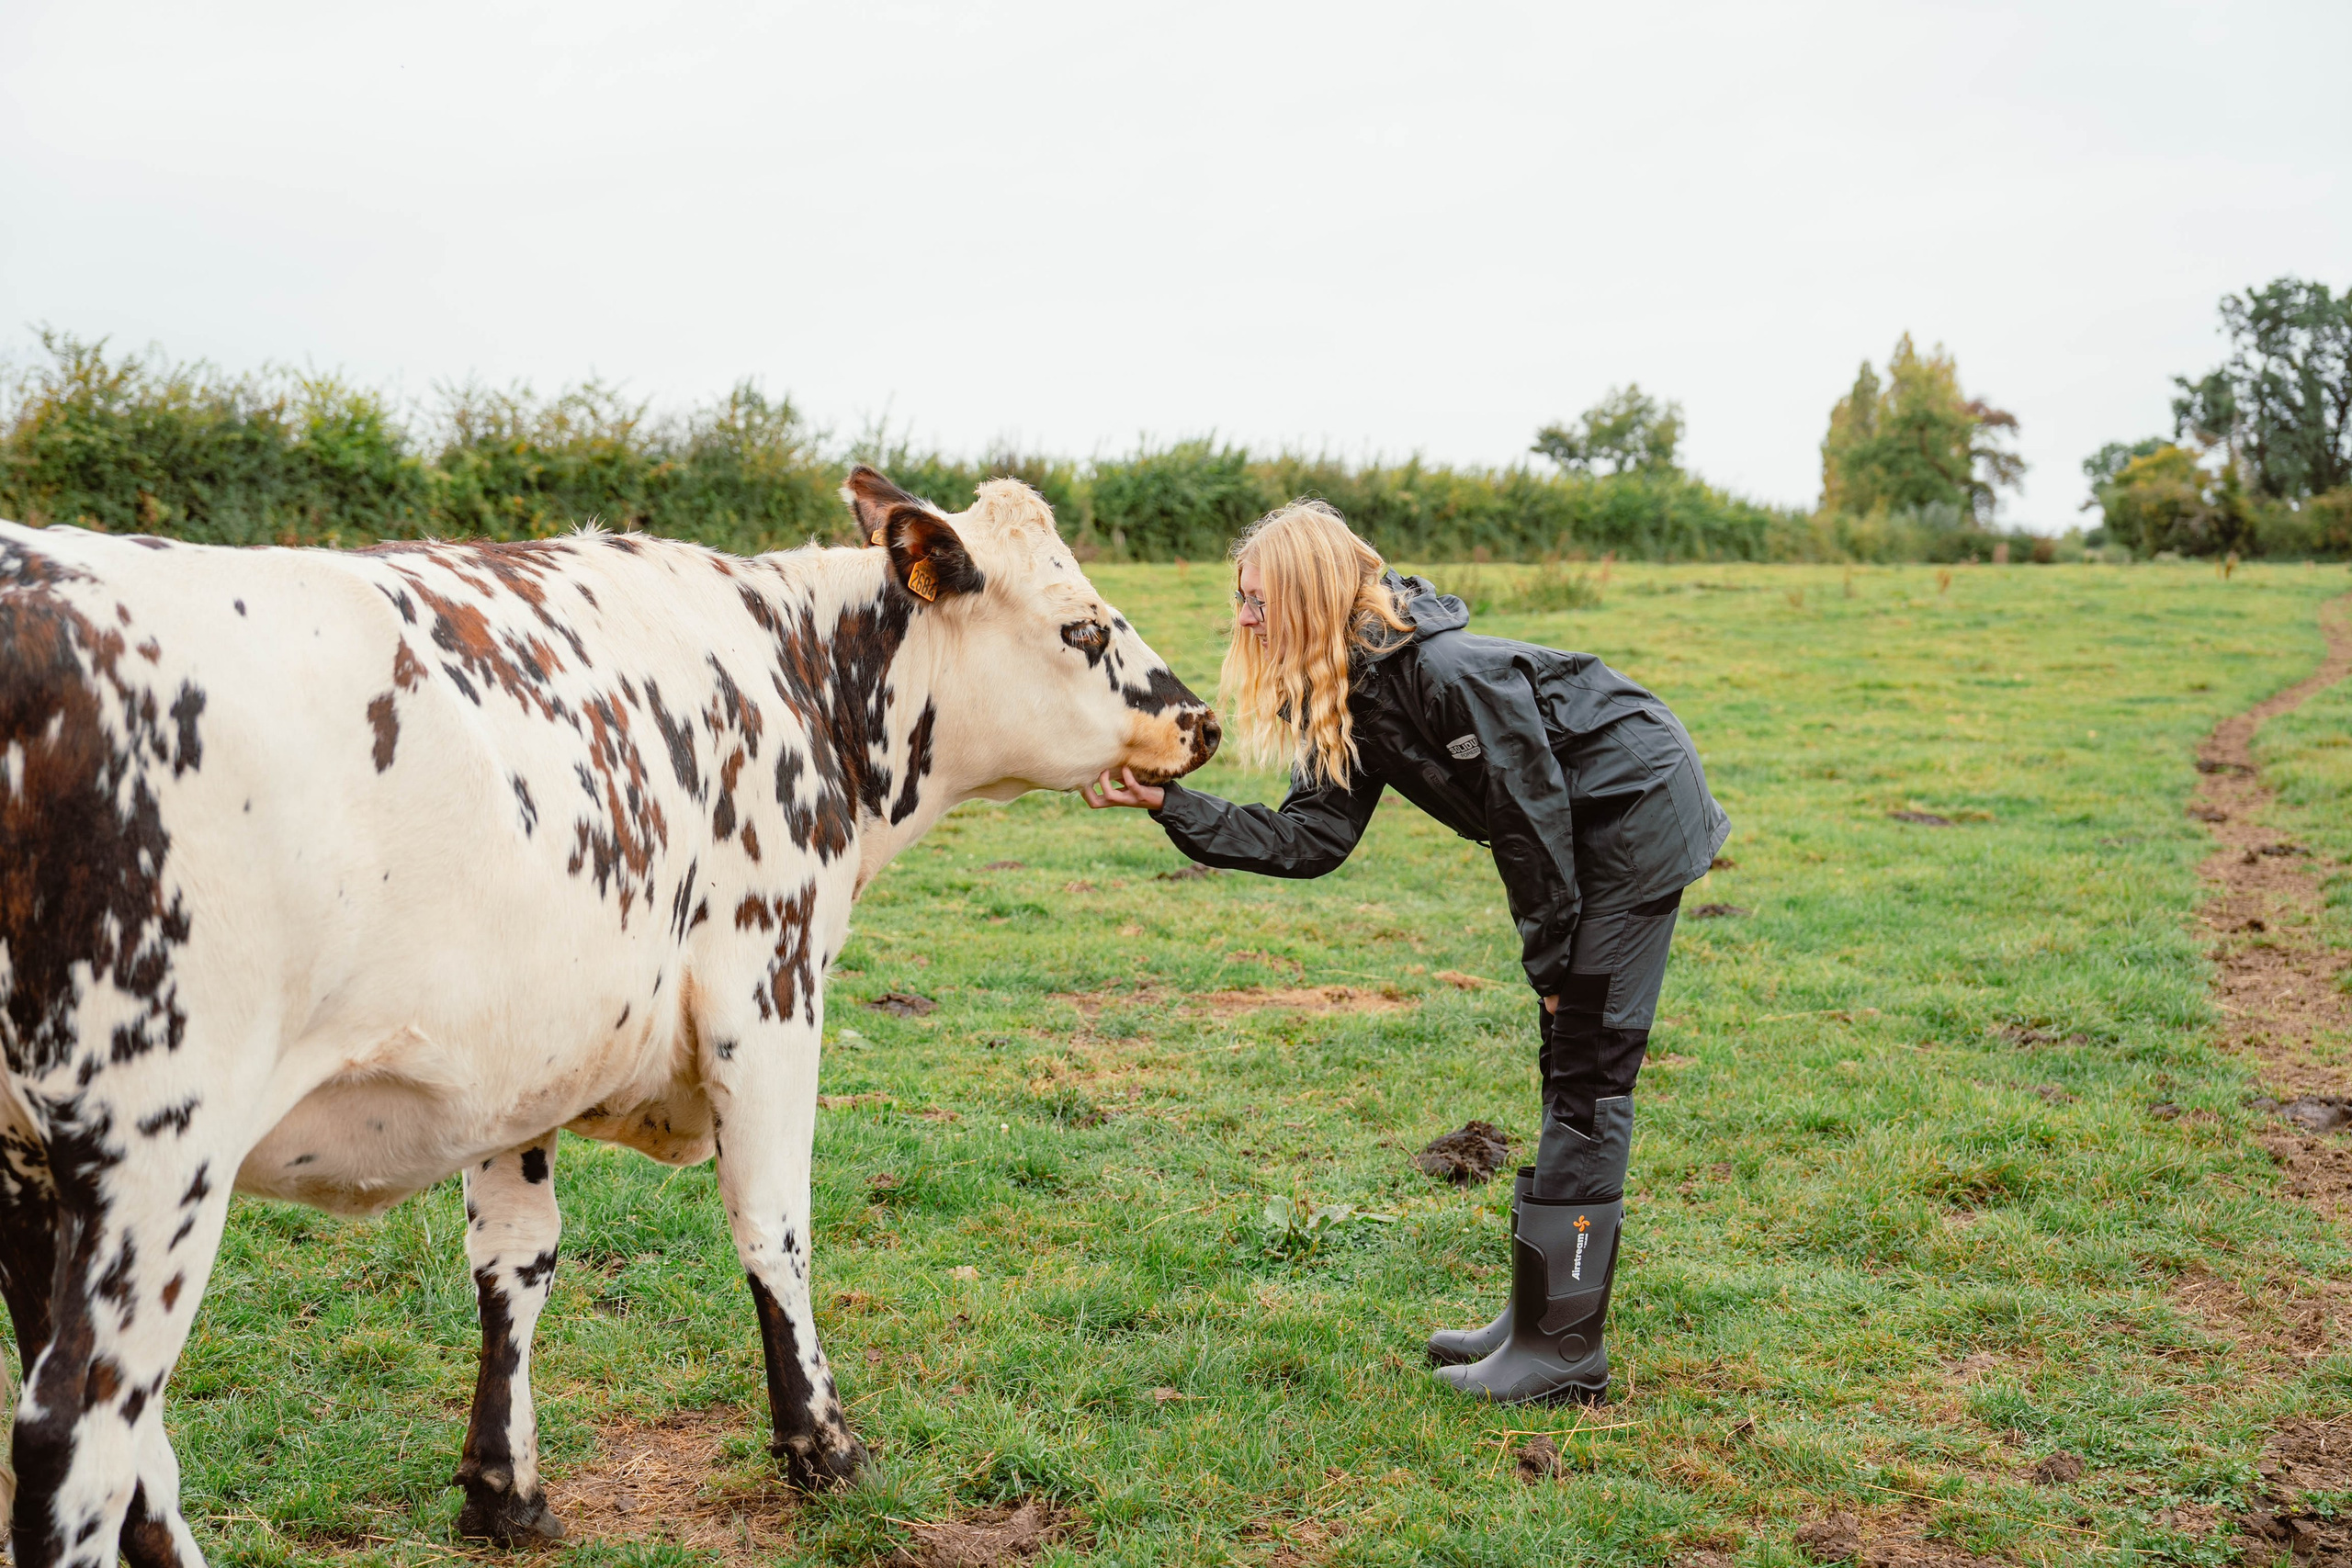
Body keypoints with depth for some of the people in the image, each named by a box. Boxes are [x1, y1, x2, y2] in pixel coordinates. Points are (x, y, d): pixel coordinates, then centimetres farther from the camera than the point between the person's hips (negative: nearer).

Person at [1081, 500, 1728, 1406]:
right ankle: (1541, 1318, 19)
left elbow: (1533, 814, -21)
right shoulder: (1350, 694, 1)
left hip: (1638, 814, -9)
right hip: (1591, 837, 9)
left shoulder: (1448, 672, -27)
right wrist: (1168, 804, -11)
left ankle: (1562, 1353, -3)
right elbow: (1311, 838, -4)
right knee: (1568, 1068, 11)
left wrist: (1552, 965, -12)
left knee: (1588, 1071, -9)